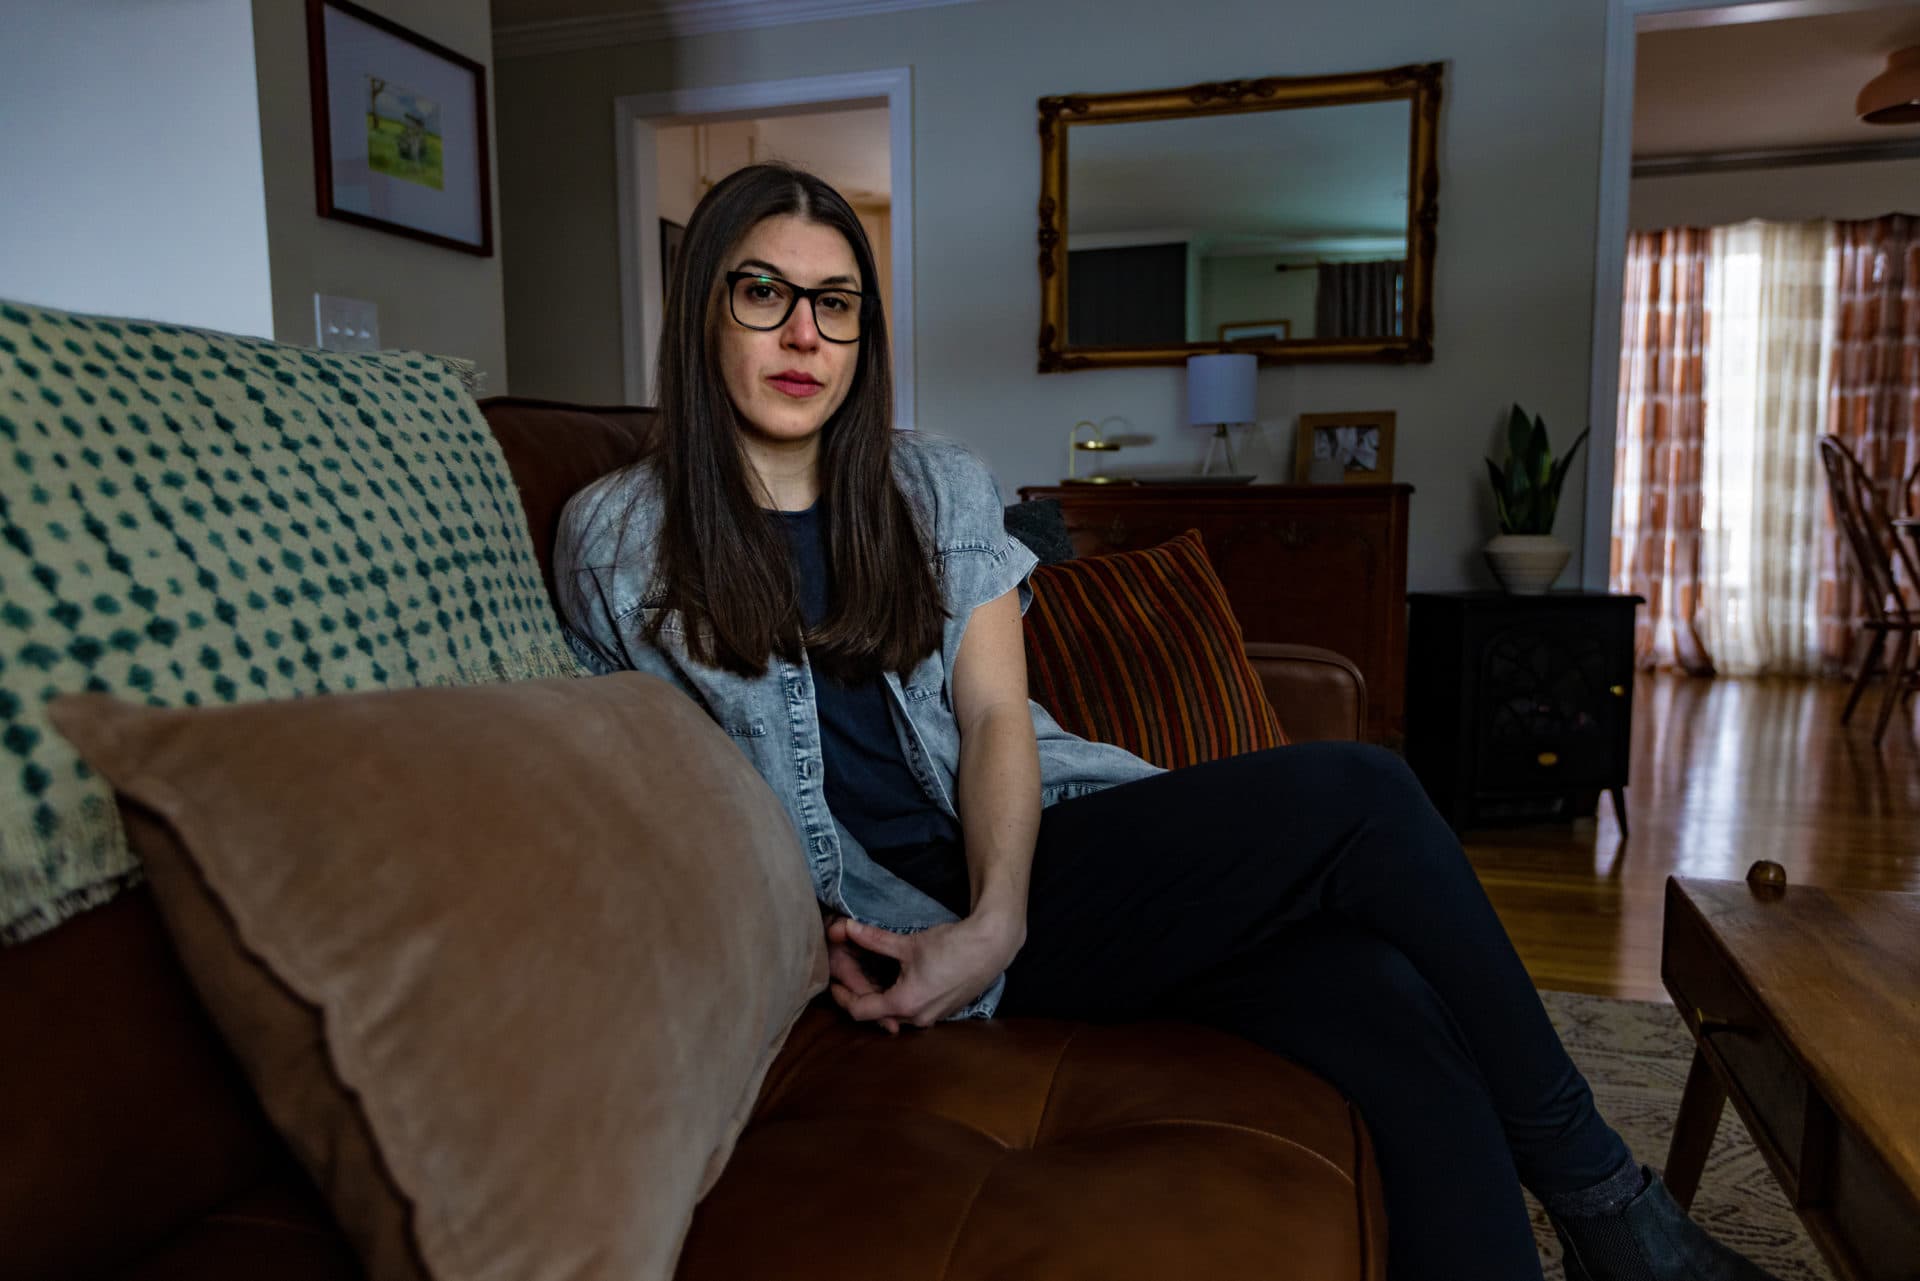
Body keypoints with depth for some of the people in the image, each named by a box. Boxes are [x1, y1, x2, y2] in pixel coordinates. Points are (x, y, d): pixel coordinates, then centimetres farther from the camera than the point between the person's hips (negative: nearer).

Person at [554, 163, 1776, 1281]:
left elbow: (995, 714, 0)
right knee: (1354, 796, -22)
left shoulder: (939, 487, 10)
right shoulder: (618, 540, 3)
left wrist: (997, 918, -19)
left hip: (1027, 853, 4)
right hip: (903, 917, -4)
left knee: (1381, 999, -24)